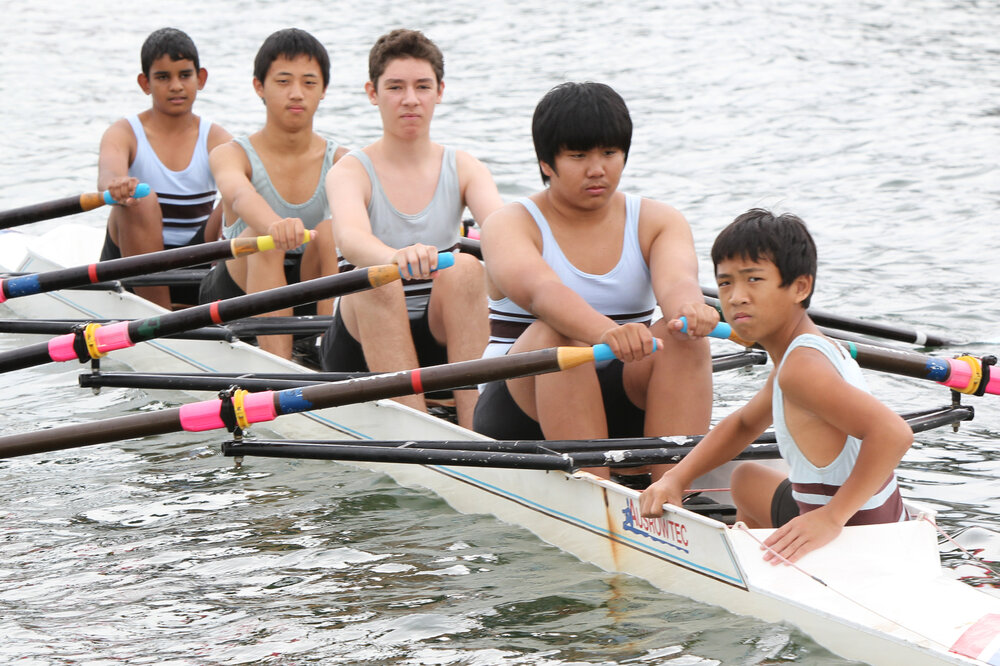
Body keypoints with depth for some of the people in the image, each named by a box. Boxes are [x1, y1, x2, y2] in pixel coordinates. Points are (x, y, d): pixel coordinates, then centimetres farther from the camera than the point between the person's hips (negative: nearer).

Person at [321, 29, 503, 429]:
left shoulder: (463, 169, 4)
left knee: (463, 268, -27)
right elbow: (350, 237, -29)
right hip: (363, 345, -2)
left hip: (441, 339, 2)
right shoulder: (350, 172, -5)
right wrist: (396, 257, -53)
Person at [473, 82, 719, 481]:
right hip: (526, 409, -3)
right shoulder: (510, 225, -4)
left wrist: (688, 307, -44)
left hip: (626, 402, 3)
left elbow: (676, 278, -18)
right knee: (559, 336, -33)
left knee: (682, 337, -25)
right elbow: (540, 290, -28)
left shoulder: (658, 221, 6)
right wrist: (604, 332, -49)